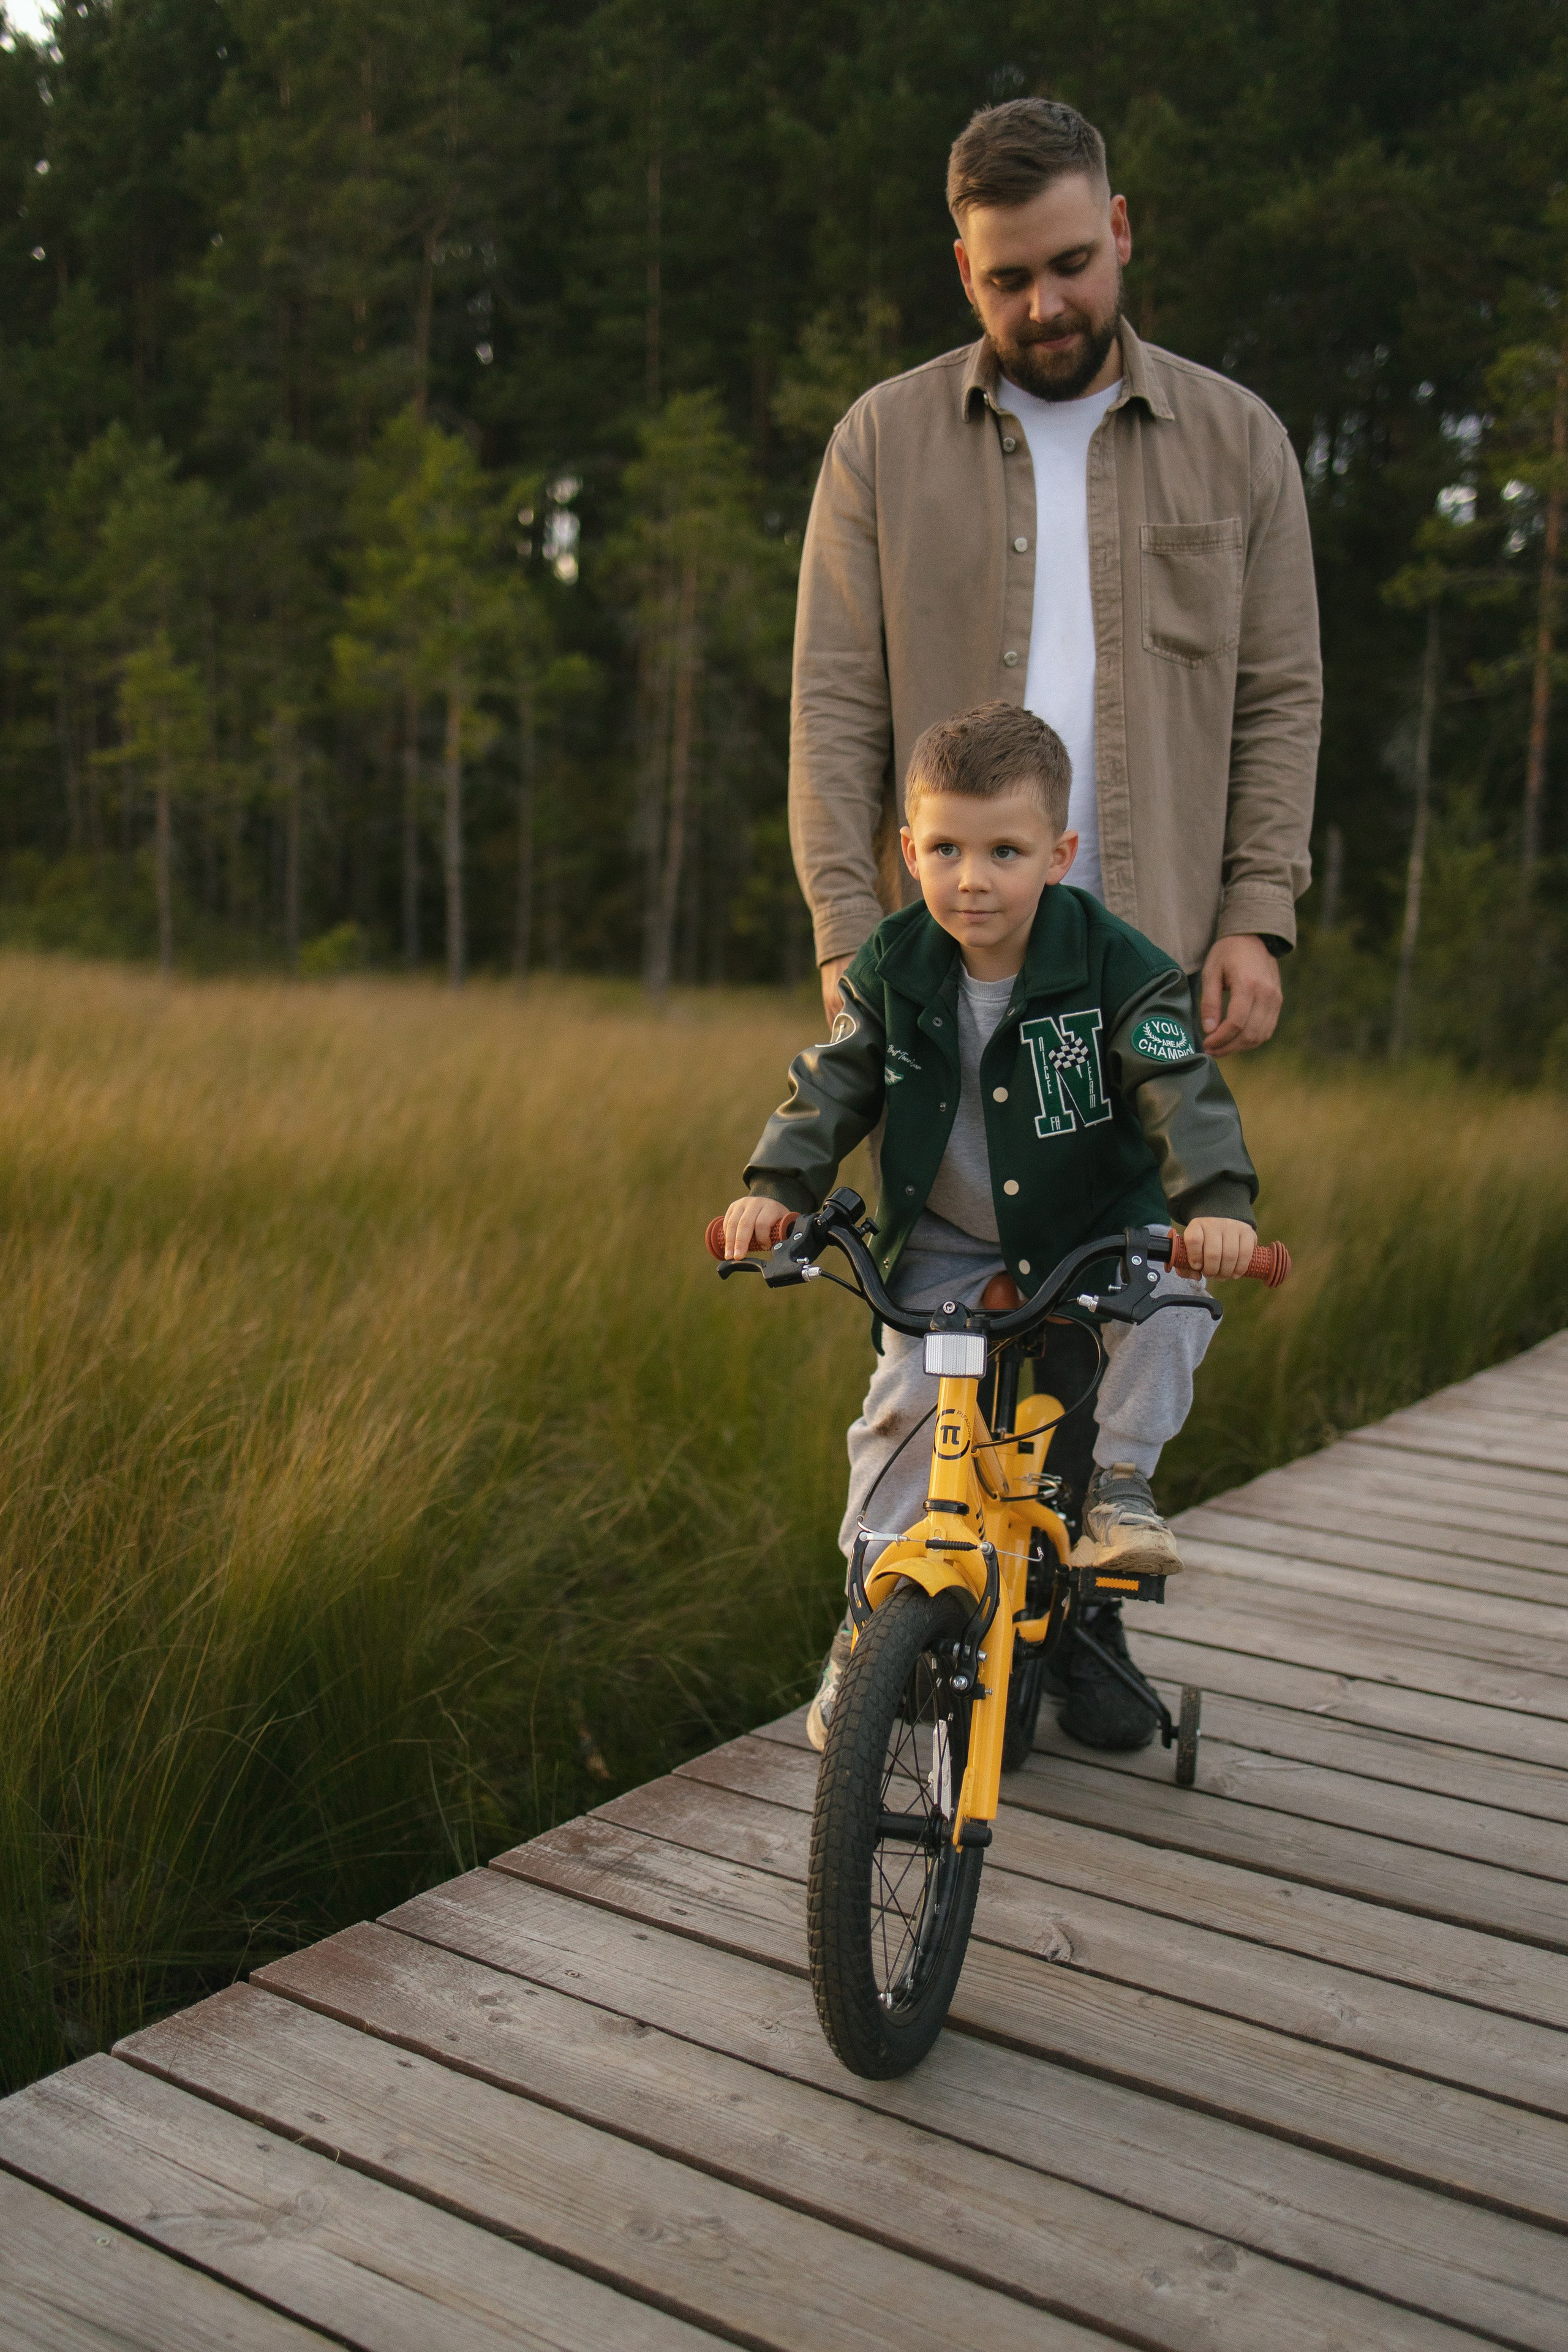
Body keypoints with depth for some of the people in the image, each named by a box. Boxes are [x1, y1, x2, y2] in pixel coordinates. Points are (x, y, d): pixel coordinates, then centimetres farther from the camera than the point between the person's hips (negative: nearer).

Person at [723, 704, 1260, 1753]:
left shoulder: (1116, 968, -18)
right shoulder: (894, 969, -8)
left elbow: (1184, 1092, -25)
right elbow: (832, 1086, -6)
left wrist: (1217, 1202, -42)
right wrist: (776, 1185, -22)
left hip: (1095, 1231, -1)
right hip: (946, 1246, 2)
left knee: (1172, 1310, -28)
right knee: (901, 1405, -10)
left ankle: (1117, 1482, -2)